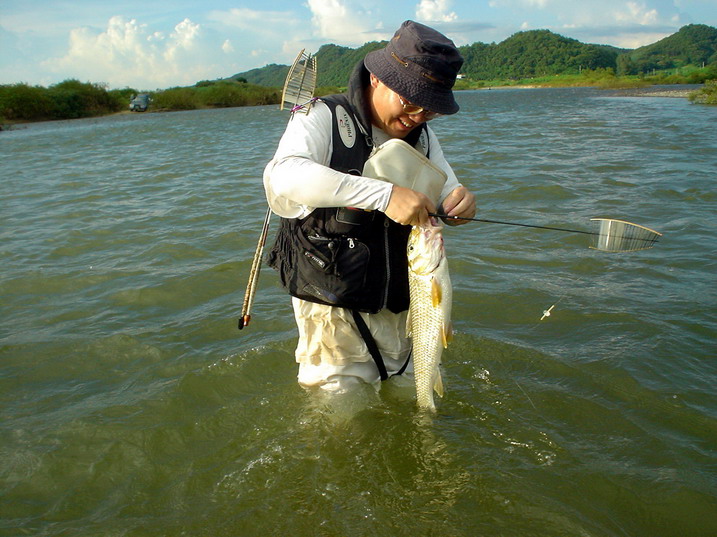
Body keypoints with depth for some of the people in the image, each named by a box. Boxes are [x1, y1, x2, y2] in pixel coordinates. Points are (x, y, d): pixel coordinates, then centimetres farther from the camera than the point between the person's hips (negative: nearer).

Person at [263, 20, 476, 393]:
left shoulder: (421, 135, 6)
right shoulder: (323, 119, -14)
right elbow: (286, 176, -33)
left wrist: (458, 201, -19)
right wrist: (384, 195, -42)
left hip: (399, 304, 6)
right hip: (333, 304, -5)